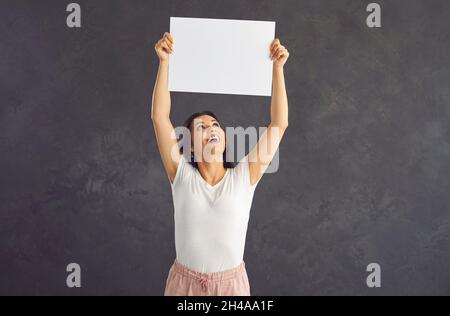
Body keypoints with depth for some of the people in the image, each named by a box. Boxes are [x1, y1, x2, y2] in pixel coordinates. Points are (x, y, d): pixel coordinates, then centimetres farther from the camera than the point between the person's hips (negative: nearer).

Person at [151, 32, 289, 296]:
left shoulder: (244, 176, -7)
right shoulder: (182, 175, -8)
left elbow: (279, 124, -11)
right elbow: (160, 117, -15)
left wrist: (278, 67, -15)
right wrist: (164, 61, -19)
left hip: (231, 282, 0)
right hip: (186, 281, 0)